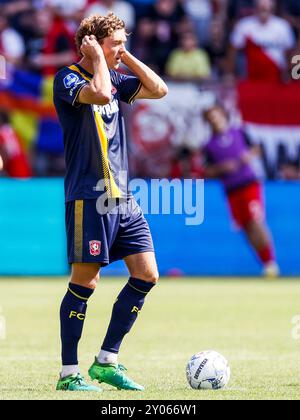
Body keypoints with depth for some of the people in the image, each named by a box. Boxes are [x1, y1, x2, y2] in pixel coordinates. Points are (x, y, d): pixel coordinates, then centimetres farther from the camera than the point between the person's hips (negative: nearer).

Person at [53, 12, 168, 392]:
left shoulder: (115, 79, 15)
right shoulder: (68, 79, -8)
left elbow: (159, 90, 14)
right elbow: (100, 94, -27)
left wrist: (126, 58, 9)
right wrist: (98, 58, -12)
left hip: (122, 196, 8)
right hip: (88, 197, -8)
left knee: (146, 275, 3)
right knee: (84, 282, -6)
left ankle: (106, 361, 10)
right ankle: (69, 373, 2)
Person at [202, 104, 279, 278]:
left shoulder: (240, 133, 6)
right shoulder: (209, 146, 6)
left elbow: (254, 150, 16)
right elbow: (208, 172, 5)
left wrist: (249, 156, -5)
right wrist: (222, 167, -12)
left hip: (250, 184, -2)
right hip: (232, 190, 2)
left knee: (256, 222, -16)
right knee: (247, 228, 2)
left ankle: (272, 262, -13)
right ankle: (266, 264, 10)